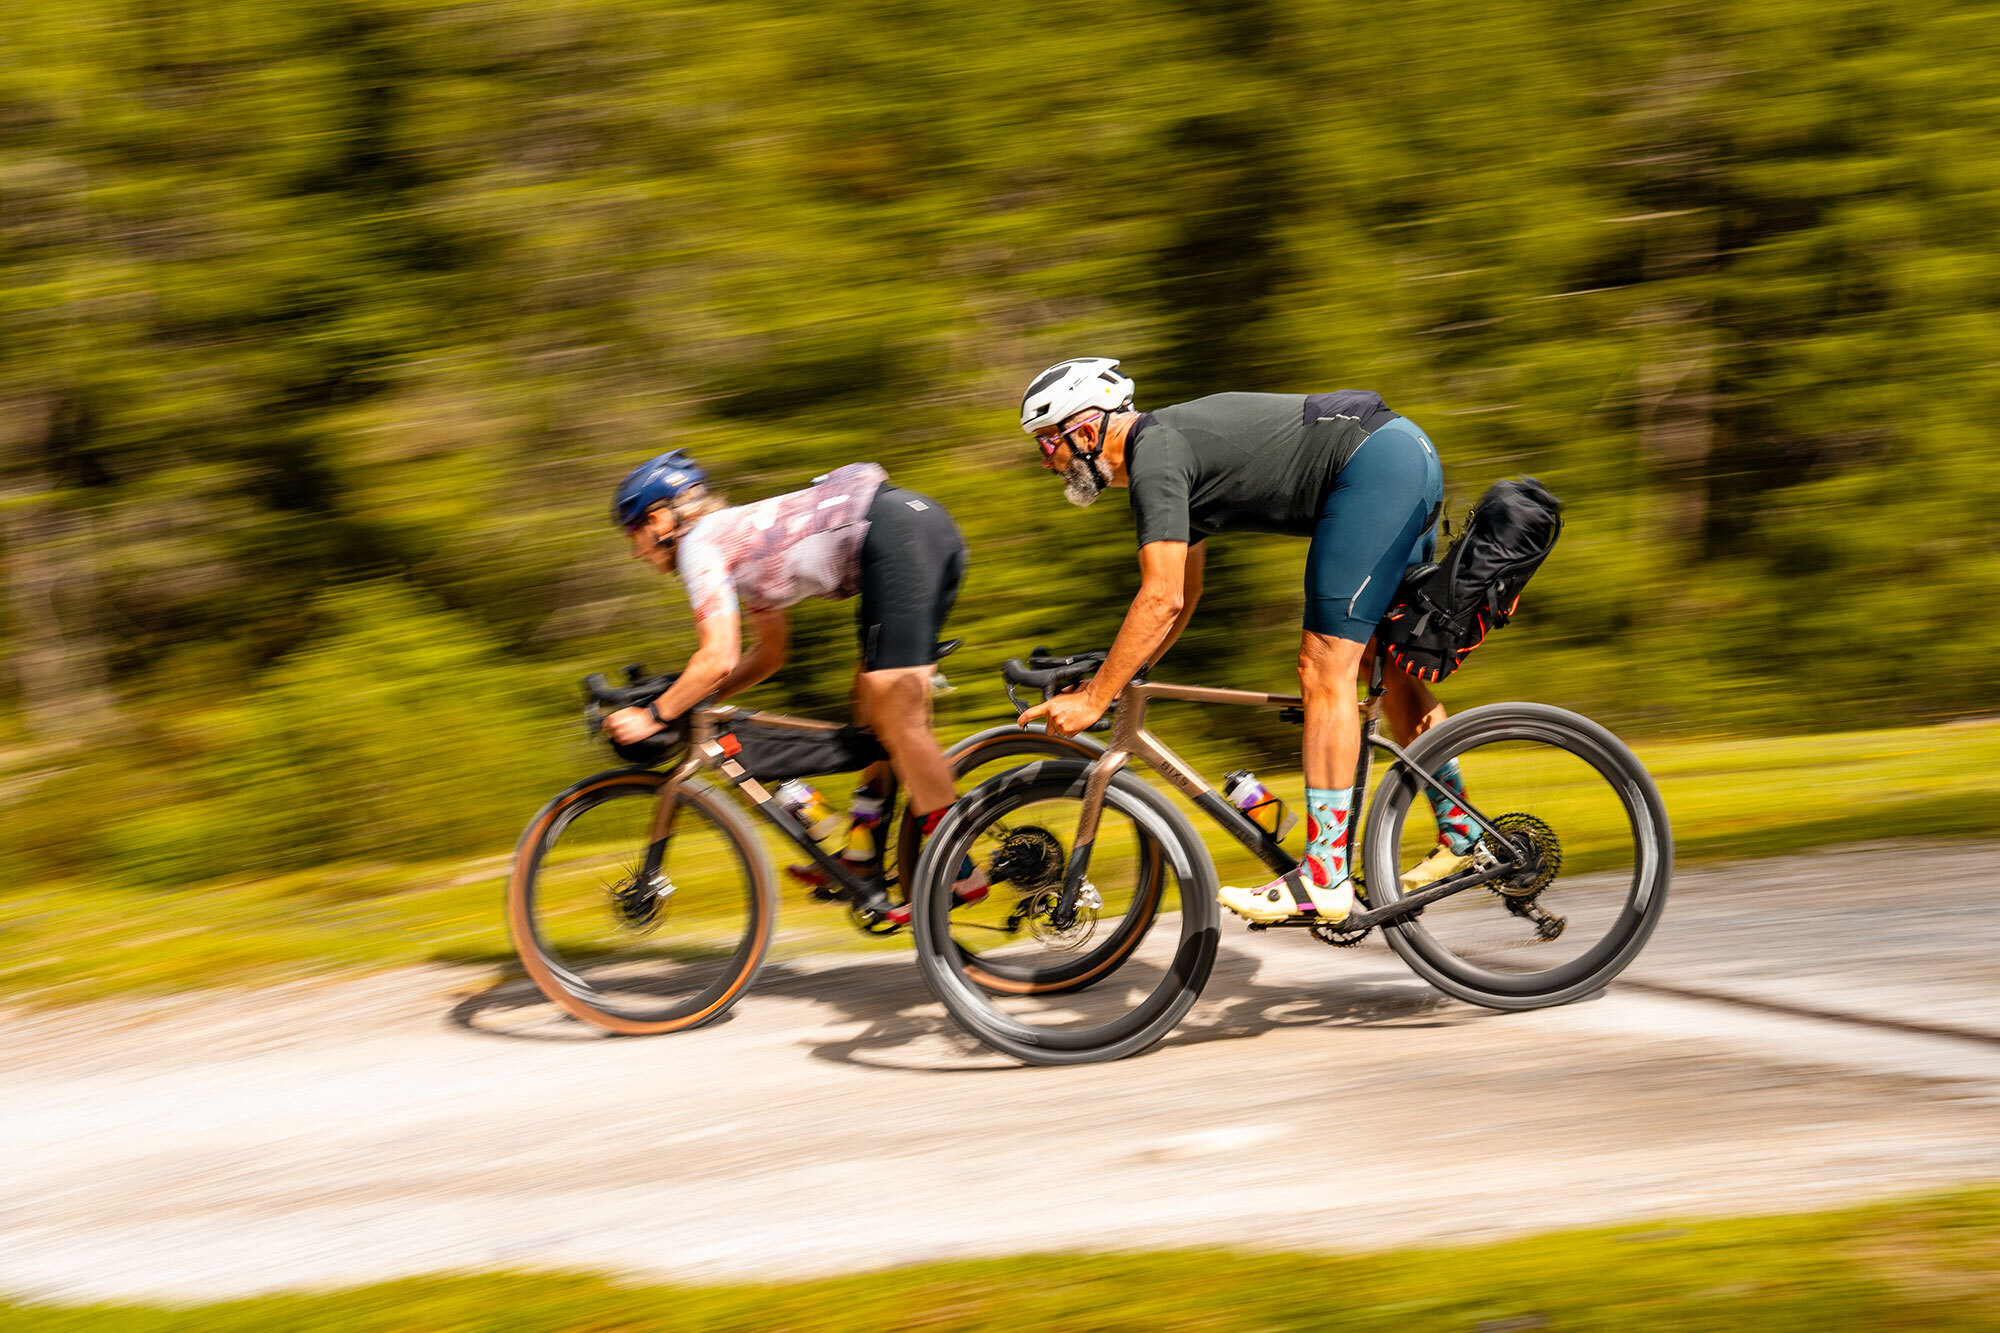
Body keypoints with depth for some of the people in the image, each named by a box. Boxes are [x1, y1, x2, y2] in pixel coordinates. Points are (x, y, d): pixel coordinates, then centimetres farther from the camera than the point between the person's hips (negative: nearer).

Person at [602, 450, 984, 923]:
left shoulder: (700, 543, 2)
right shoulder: (740, 536, 28)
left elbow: (718, 660, -9)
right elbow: (768, 655, 35)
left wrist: (654, 716, 0)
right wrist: (687, 701, 29)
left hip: (894, 536, -10)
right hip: (929, 520, 10)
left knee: (894, 717, -8)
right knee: (875, 706, 15)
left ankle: (960, 876, -6)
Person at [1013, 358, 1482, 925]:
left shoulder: (1153, 458, -11)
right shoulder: (1167, 445, 20)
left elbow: (1162, 601, -17)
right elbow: (1184, 595, 28)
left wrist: (1094, 698, -12)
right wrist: (1118, 678, 26)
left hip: (1373, 467, -10)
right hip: (1410, 456, 10)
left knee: (1324, 670, -11)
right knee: (1387, 663, 19)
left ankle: (1325, 879, -12)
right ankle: (1461, 834, 25)